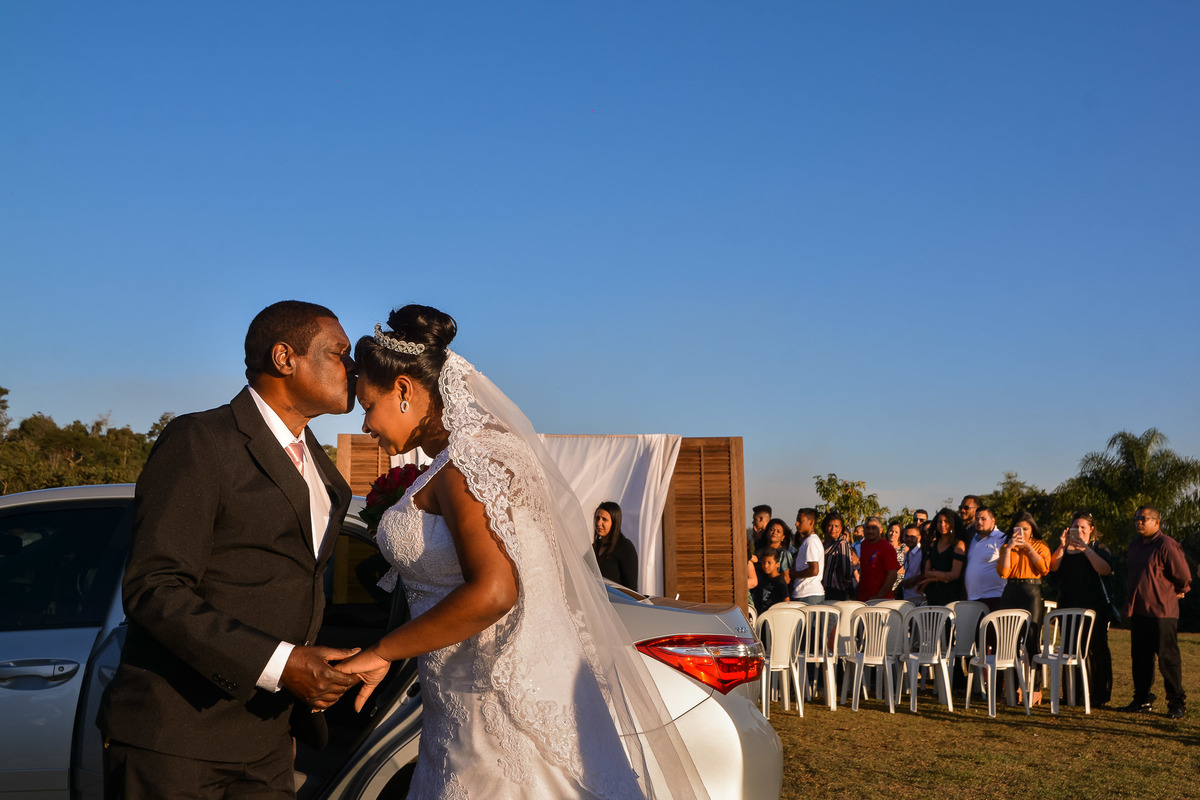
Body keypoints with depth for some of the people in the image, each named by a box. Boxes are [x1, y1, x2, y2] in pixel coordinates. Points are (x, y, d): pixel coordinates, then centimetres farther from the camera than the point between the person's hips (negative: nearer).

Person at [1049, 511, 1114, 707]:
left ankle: (1099, 695, 0)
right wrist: (1063, 546, -14)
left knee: (1095, 649, -5)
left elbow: (1105, 570, -13)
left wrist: (1085, 549, -17)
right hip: (1068, 606, 3)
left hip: (1094, 606, -3)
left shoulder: (1098, 548, 6)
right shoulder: (1064, 548, 15)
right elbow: (1053, 566, -3)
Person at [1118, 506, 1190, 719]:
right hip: (1138, 611, 8)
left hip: (1162, 612, -8)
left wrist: (1175, 592, 4)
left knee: (1168, 659, -2)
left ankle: (1177, 703, 6)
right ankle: (1142, 700, 19)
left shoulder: (1167, 545, -13)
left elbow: (1184, 577, -11)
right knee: (1140, 659, 11)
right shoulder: (1135, 546, 14)